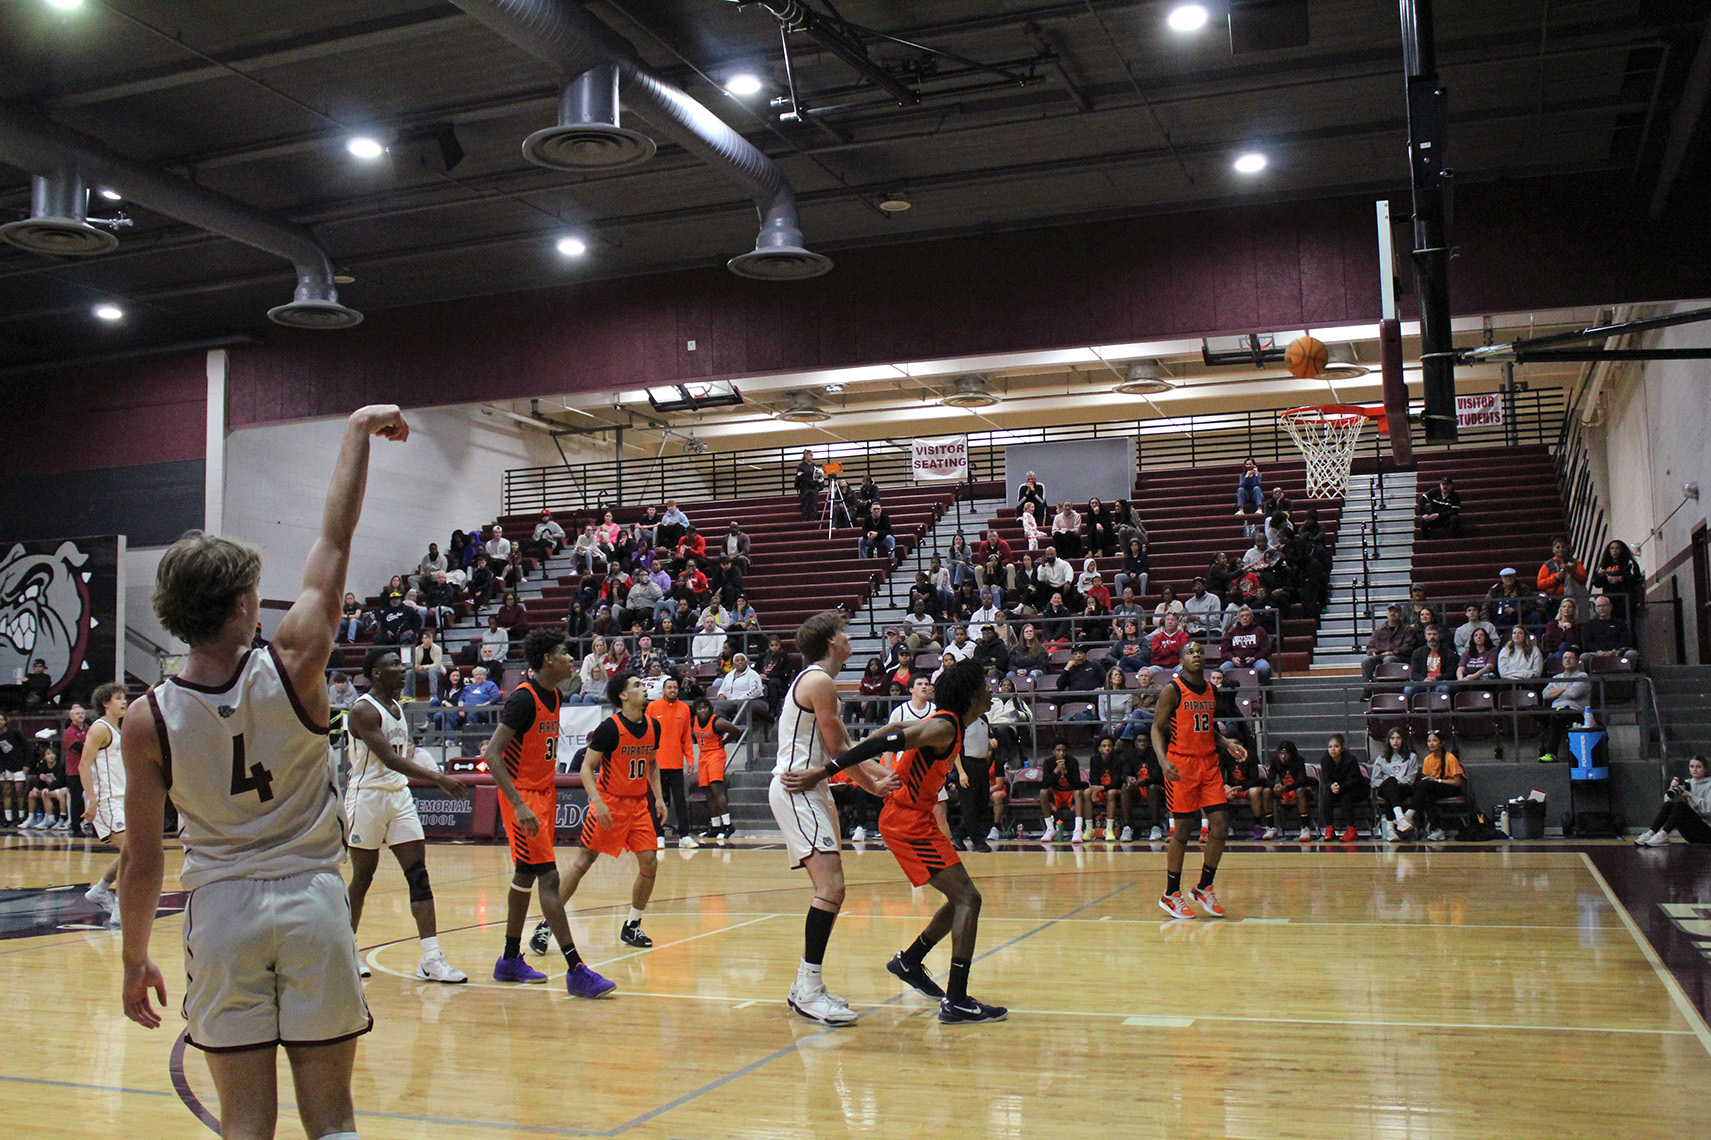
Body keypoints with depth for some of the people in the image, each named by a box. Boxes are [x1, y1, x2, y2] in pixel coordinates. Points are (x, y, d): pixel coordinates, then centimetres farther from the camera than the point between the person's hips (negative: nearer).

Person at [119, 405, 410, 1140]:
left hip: (223, 913, 1)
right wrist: (358, 431, 9)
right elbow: (335, 538, -2)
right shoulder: (291, 667, -12)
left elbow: (143, 860, -3)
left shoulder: (147, 720, -8)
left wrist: (135, 960, 12)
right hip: (312, 900, -1)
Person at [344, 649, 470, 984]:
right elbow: (388, 759, -26)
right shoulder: (364, 710, -16)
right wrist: (437, 778, -33)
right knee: (362, 878, 5)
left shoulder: (397, 707, 11)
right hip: (367, 796, -7)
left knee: (418, 874, -2)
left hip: (399, 795, 7)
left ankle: (431, 959, -5)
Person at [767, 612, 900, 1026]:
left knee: (831, 890, 13)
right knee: (831, 887, -17)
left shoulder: (817, 679, 19)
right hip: (795, 790, -11)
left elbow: (841, 748, 19)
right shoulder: (819, 681, -13)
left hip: (808, 791, 11)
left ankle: (804, 987, 19)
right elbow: (838, 750, -13)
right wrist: (874, 783, -2)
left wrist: (880, 775, 10)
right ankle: (810, 991, -15)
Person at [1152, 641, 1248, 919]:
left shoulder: (1211, 690, 12)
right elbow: (1157, 728, -9)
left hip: (1209, 764, 6)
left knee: (1221, 828, -1)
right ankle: (1171, 895, 12)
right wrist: (1163, 761, -24)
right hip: (1181, 765, -6)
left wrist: (1228, 744, 5)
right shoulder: (1173, 690, -7)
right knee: (1182, 831, -2)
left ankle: (1204, 889, 15)